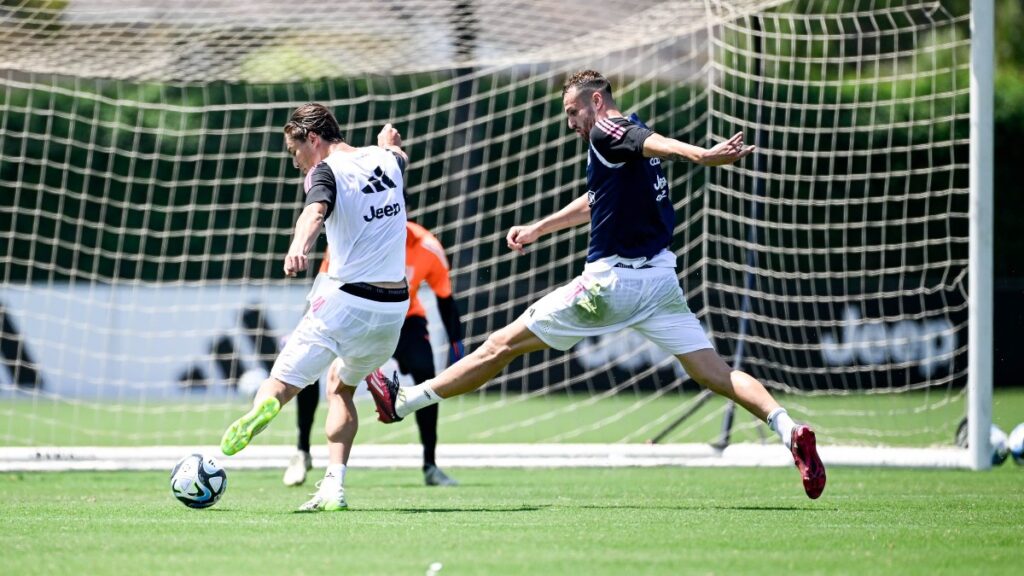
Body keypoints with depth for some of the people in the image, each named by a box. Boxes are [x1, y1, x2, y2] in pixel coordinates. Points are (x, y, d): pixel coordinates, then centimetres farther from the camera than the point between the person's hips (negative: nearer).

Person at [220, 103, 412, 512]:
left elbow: (315, 210, -30)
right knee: (342, 388, 25)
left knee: (282, 383, -8)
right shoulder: (386, 160, 13)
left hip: (347, 301, -6)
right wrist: (388, 143, 64)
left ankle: (260, 410, -46)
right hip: (394, 306, 6)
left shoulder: (327, 172, -6)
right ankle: (333, 488, 10)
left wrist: (298, 247, -49)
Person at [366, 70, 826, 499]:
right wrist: (537, 229, 48)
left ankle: (404, 402, 11)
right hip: (660, 280, 8)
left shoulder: (607, 131, -8)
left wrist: (702, 155, -52)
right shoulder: (631, 137, 19)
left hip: (612, 280, -8)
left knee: (503, 345, 3)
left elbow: (651, 142, -31)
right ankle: (788, 429, -21)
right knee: (715, 374, -1)